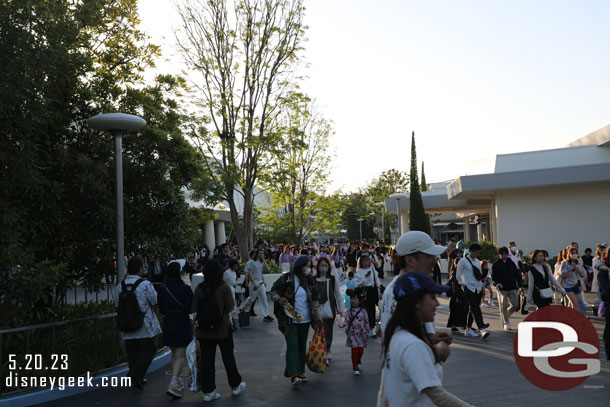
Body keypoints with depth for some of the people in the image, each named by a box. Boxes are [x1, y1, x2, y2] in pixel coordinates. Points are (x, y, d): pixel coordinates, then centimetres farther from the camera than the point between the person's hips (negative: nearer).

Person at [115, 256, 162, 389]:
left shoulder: (120, 286, 2)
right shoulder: (145, 285, -15)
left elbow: (117, 305, 9)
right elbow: (156, 302, -11)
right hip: (144, 327, -5)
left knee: (132, 353, 14)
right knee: (149, 350, 6)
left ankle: (137, 379, 19)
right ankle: (136, 374, -7)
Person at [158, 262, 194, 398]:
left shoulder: (162, 291, 1)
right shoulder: (185, 289, -14)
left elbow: (162, 310, 6)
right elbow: (191, 308, -10)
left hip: (168, 324, 5)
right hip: (183, 324, -5)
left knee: (174, 354, 19)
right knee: (181, 356, -1)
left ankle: (177, 382, 28)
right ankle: (173, 384, -14)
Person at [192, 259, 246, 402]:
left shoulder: (199, 288, -4)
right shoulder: (224, 287, -11)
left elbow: (194, 311, -1)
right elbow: (230, 309, -10)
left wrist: (199, 322, 9)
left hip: (204, 330, 2)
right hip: (223, 328, -2)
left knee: (206, 359, 8)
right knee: (228, 357, 14)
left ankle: (208, 391, 13)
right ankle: (235, 386, 28)